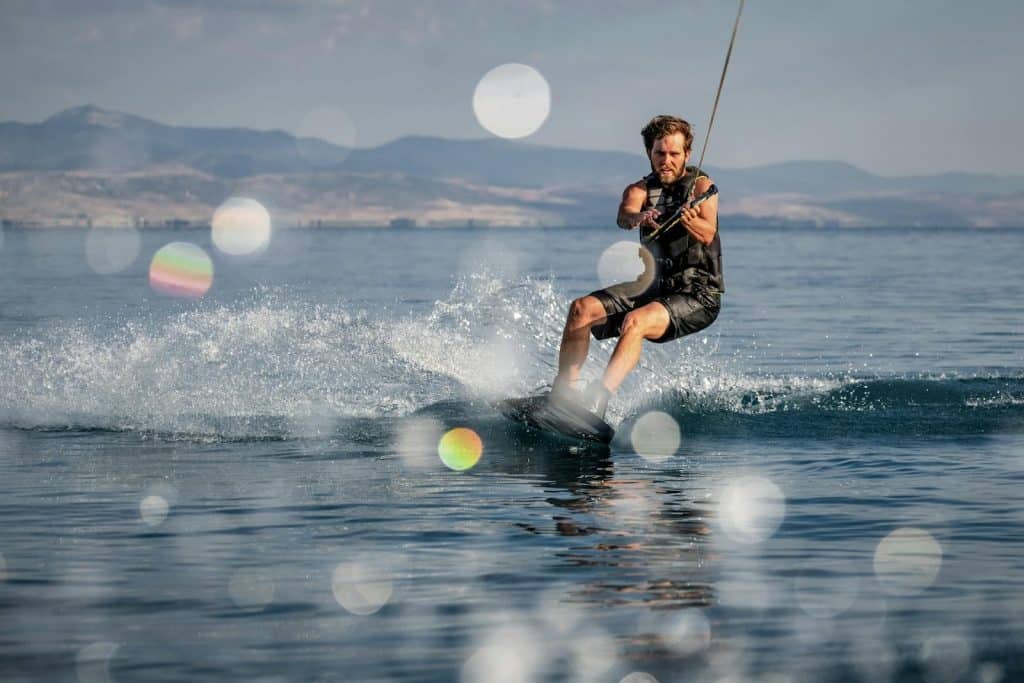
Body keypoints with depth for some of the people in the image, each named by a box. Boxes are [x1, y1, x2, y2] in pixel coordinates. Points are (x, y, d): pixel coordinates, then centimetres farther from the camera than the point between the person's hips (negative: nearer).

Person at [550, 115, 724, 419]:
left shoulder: (700, 185, -5)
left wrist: (691, 222, -46)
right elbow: (624, 215, -18)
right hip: (655, 287, 6)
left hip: (698, 294, -6)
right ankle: (561, 392, -15)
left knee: (635, 321, -33)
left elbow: (707, 235, -23)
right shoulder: (641, 189, 6)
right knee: (581, 309, -13)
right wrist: (637, 217, -43)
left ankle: (596, 402, -44)